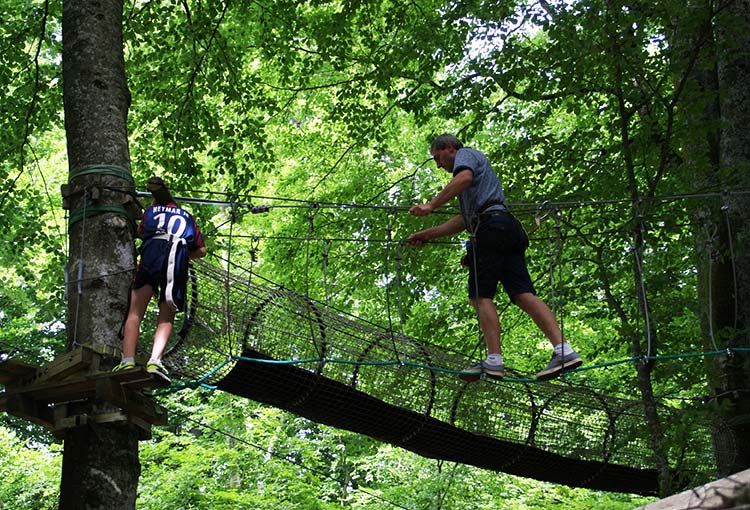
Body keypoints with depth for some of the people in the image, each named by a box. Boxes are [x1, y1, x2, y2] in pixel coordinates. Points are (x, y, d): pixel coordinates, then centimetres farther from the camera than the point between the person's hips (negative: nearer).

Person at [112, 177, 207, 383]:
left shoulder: (151, 210, 29)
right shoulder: (187, 217, 33)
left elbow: (140, 232, 42)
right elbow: (201, 250, 30)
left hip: (152, 252, -1)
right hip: (179, 258, 1)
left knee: (135, 313, -2)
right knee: (166, 318, 2)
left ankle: (127, 360, -20)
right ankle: (155, 360, -22)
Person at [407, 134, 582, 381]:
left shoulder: (466, 154, 12)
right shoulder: (480, 166, 40)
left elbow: (464, 178, -14)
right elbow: (464, 220, 37)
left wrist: (430, 205, -18)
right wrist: (428, 234, 34)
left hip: (490, 226, -9)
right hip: (509, 230, 9)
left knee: (480, 294, -11)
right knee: (523, 294, -6)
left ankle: (493, 360, -20)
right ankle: (563, 350, -20)